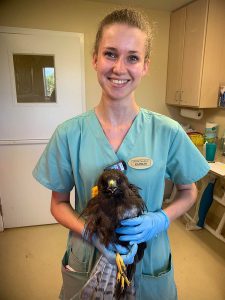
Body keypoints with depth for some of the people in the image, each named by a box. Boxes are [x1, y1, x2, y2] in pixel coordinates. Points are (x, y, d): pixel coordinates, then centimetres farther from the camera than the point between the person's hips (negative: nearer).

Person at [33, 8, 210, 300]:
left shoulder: (168, 133, -14)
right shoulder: (68, 134, -14)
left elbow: (188, 192, 0)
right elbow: (59, 203, -3)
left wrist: (161, 219, -17)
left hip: (150, 266, 1)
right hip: (86, 262, 0)